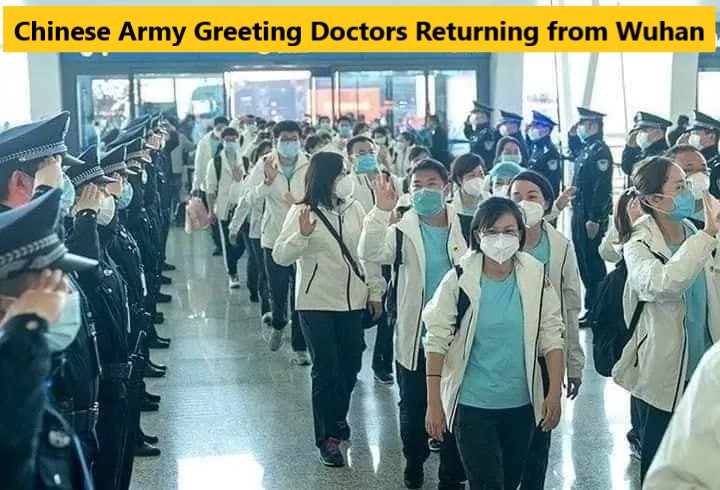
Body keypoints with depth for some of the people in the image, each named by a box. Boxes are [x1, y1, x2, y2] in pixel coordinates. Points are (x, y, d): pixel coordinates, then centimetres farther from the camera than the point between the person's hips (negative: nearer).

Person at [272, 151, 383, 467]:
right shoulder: (302, 212, -9)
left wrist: (375, 291, 7)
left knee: (351, 364, 12)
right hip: (317, 303, -4)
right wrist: (302, 235, -33)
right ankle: (328, 437, 10)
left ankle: (338, 416, 38)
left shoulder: (354, 209, 2)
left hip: (353, 300, 4)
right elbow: (280, 257, -16)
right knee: (326, 369, -2)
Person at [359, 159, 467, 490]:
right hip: (415, 335, -1)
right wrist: (382, 211, -38)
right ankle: (414, 463, 41)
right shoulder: (402, 230, -8)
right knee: (413, 407, 15)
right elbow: (371, 252, -26)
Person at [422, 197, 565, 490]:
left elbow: (552, 337, 0)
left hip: (522, 404, 3)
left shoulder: (537, 278, -4)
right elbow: (437, 341, -8)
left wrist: (555, 393, -7)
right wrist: (434, 403, -9)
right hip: (472, 405, -3)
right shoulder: (459, 280, -11)